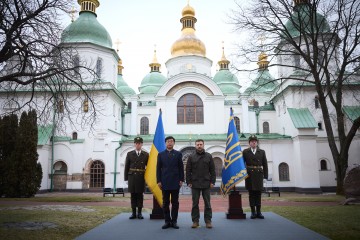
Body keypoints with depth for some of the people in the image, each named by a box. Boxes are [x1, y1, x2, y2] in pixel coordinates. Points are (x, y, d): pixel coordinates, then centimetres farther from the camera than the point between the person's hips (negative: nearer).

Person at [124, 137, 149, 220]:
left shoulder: (146, 154, 6)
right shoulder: (129, 154, 6)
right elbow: (126, 167, 6)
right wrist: (126, 178, 1)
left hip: (141, 177, 0)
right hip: (132, 177, 0)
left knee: (140, 195, 3)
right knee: (133, 195, 3)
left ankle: (139, 213, 10)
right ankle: (133, 213, 10)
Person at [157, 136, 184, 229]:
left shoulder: (178, 154, 6)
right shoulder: (161, 154, 7)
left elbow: (181, 168, 5)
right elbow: (158, 168, 6)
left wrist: (181, 180, -2)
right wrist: (158, 181, -1)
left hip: (175, 182, 0)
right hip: (165, 183, 1)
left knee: (175, 203, 4)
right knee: (165, 203, 4)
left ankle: (174, 221, 12)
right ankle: (167, 221, 13)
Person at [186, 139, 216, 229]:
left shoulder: (209, 156, 4)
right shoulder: (191, 157, 3)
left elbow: (212, 170, 4)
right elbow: (188, 171, 3)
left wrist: (212, 181, -2)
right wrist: (188, 182, -3)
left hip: (206, 184, 0)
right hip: (195, 184, 0)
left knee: (207, 203, 6)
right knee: (195, 203, 6)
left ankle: (208, 221, 15)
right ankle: (195, 221, 15)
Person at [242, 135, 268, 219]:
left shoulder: (262, 152, 9)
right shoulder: (245, 152, 5)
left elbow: (265, 164, 7)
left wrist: (265, 176, 1)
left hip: (259, 175, 1)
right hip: (249, 175, -1)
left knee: (258, 193, 5)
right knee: (251, 193, 3)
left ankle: (258, 212, 12)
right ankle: (253, 212, 10)